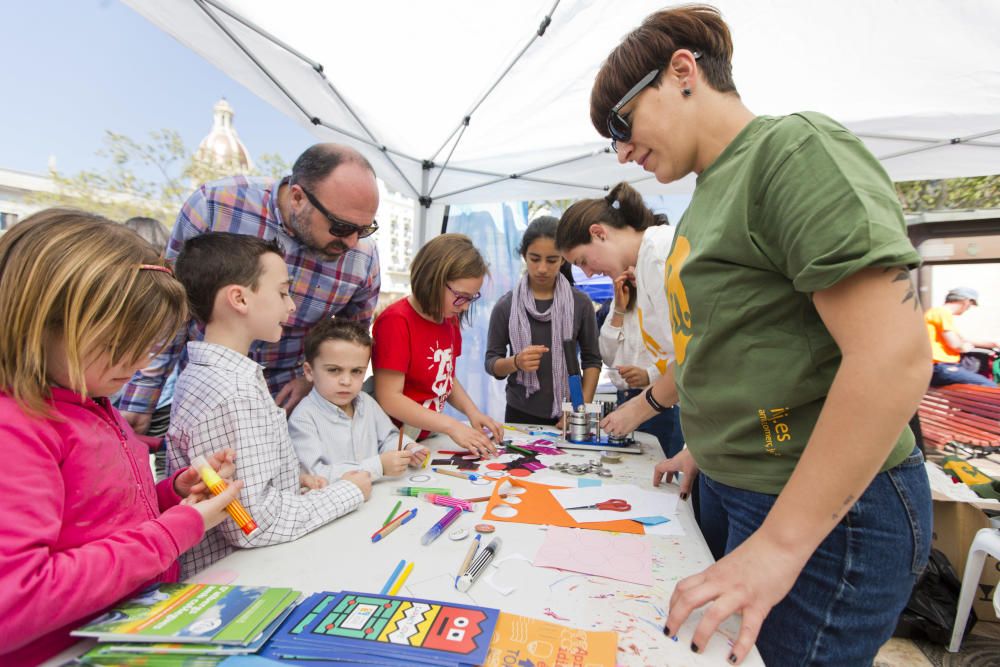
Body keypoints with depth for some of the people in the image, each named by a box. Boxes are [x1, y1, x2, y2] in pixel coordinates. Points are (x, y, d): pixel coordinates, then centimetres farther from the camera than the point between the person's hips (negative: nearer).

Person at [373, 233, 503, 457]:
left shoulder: (450, 319, 8)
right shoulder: (396, 321, -16)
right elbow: (389, 399, -19)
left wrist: (472, 412, 1)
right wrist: (452, 426, -21)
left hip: (429, 440, 7)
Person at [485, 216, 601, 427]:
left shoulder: (580, 303, -4)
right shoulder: (506, 305, -5)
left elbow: (592, 360, 0)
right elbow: (491, 362, -2)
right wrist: (515, 362, -22)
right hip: (521, 414, 0)